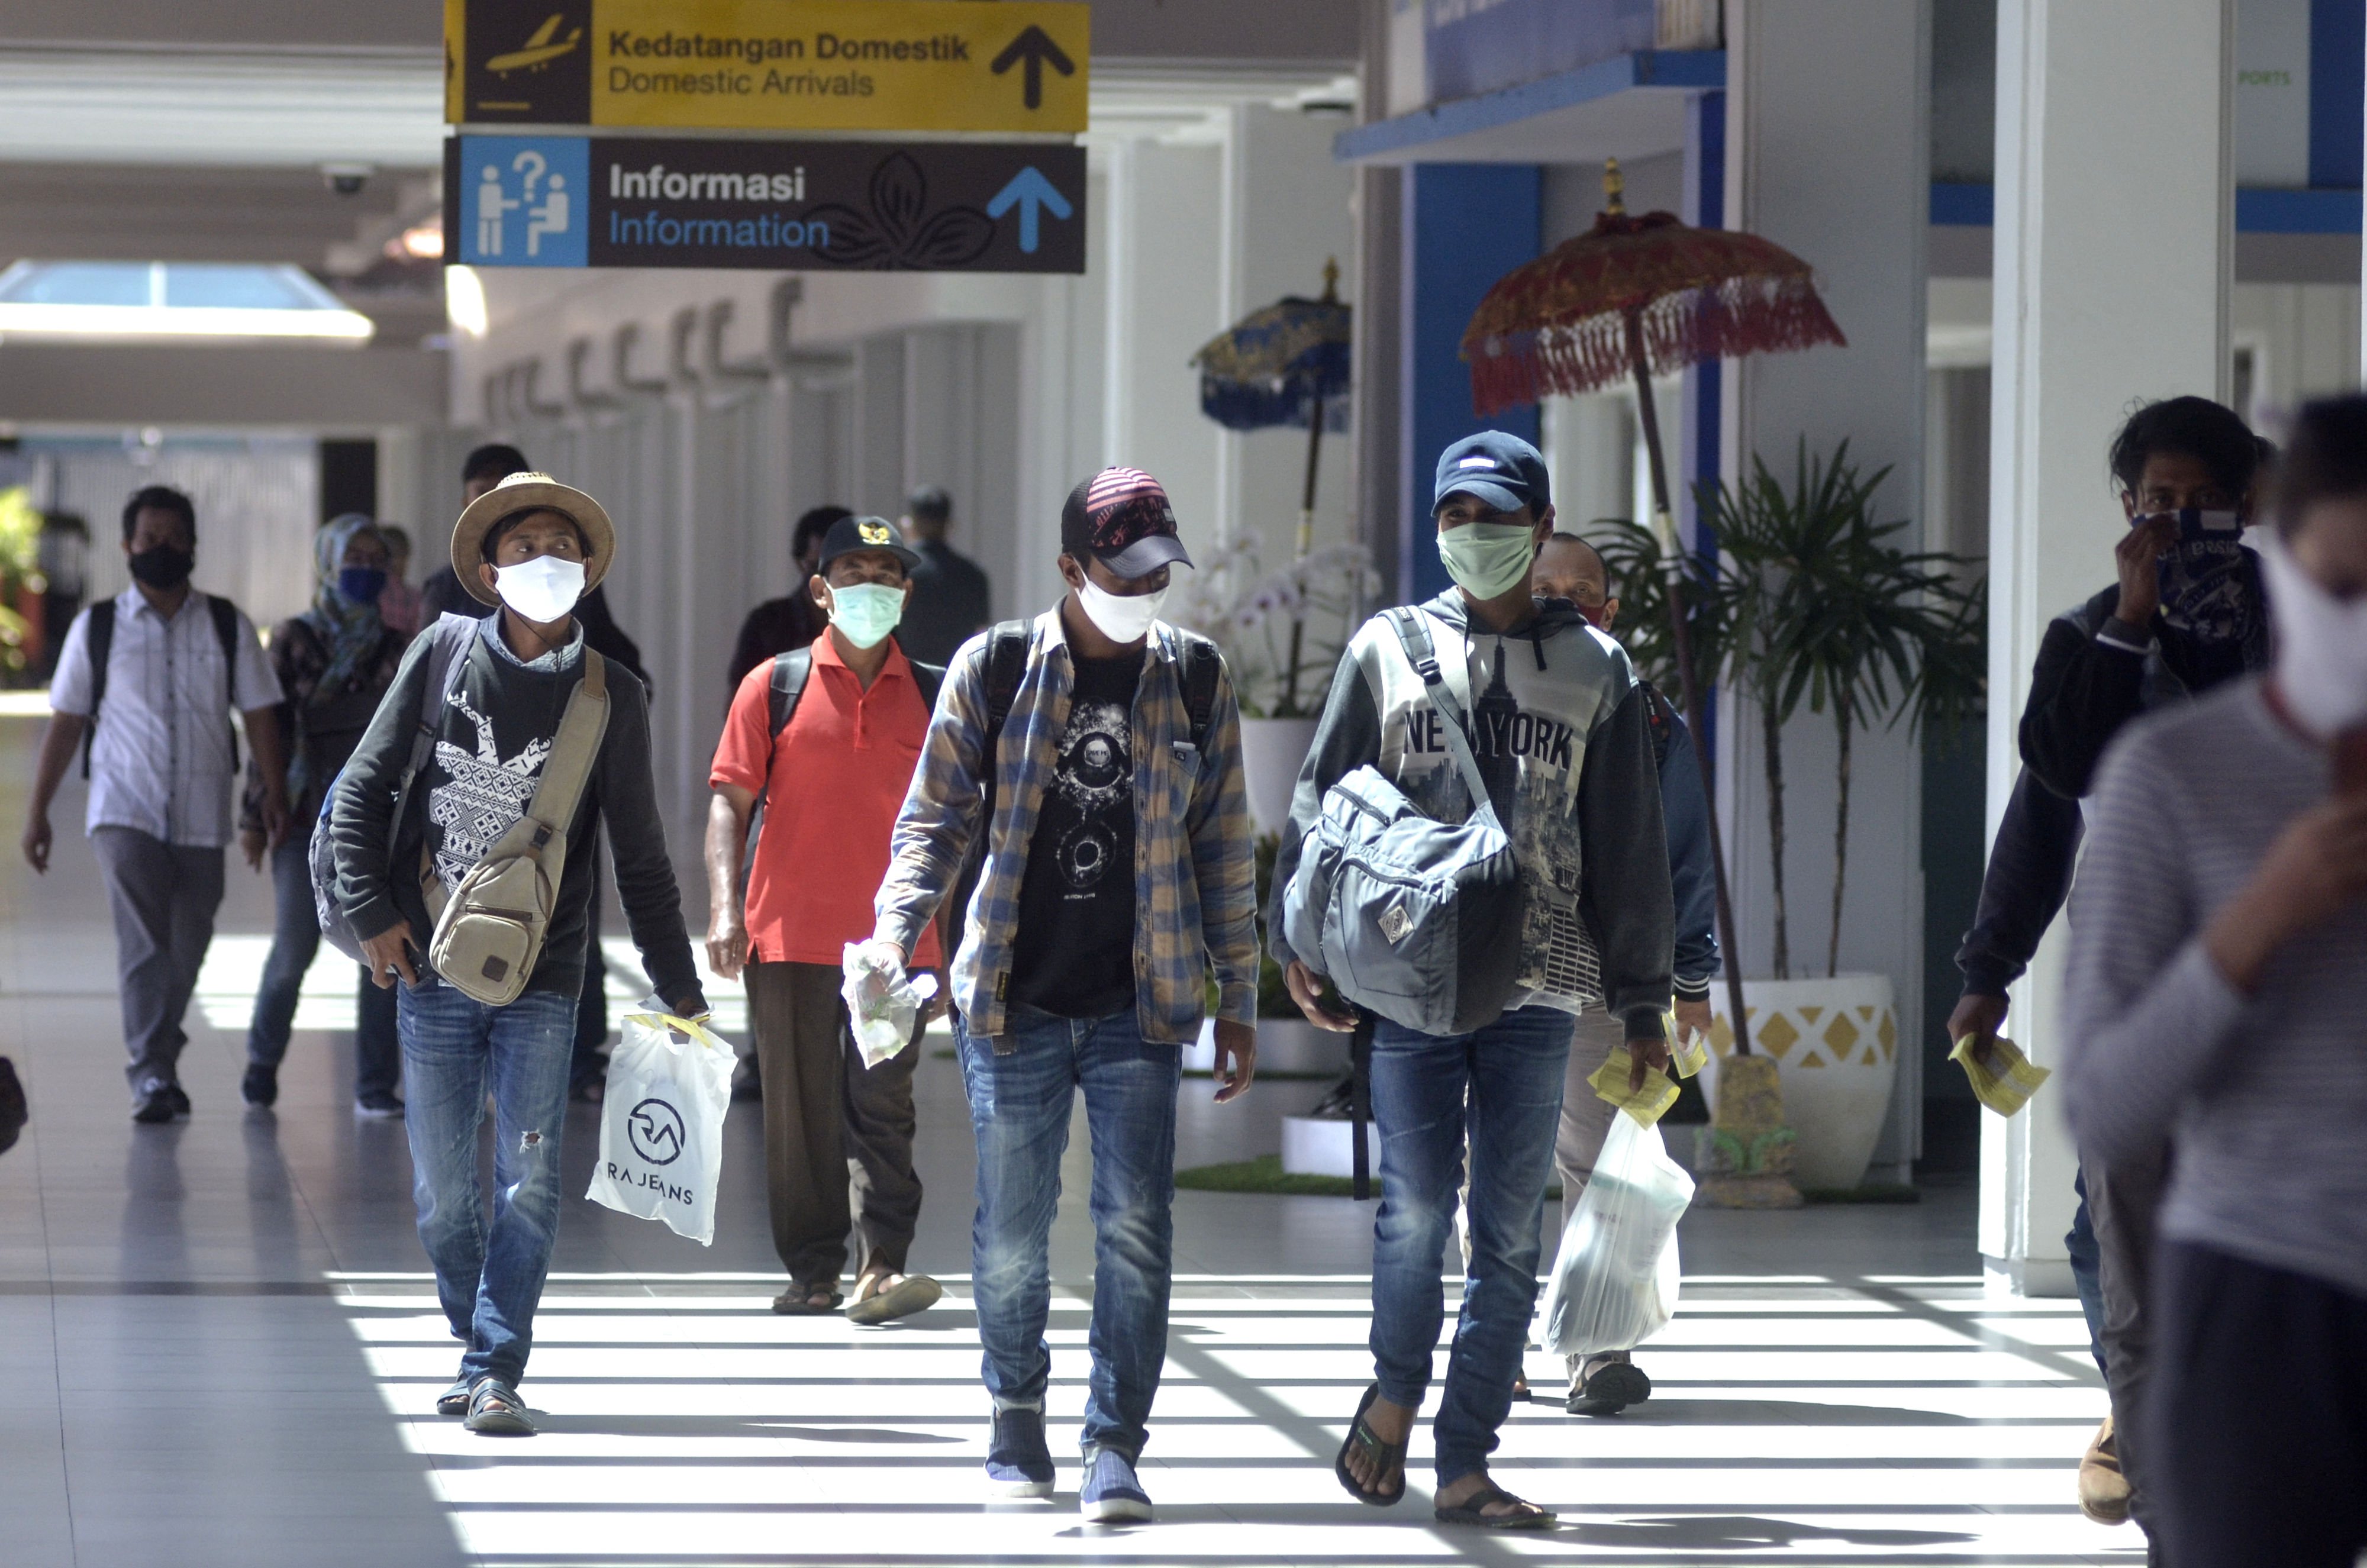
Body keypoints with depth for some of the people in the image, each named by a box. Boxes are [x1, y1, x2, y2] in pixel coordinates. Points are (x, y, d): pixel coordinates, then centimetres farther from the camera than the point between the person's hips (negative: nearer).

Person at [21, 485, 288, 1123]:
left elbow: (259, 712, 7)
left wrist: (274, 792, -3)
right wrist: (38, 811, 4)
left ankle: (161, 1067, 24)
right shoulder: (97, 628, 5)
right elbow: (66, 722, 7)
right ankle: (151, 1077, -21)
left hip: (202, 816, 2)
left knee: (185, 952, 7)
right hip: (125, 811, -2)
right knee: (143, 942, -17)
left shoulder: (227, 626, 8)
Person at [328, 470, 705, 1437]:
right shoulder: (441, 661, 2)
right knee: (444, 1193, 5)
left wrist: (678, 988, 6)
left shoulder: (612, 699, 2)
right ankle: (477, 1349, 22)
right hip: (432, 970, 1)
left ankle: (496, 1371, -4)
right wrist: (371, 912, -3)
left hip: (541, 982, -1)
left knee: (529, 1182, -9)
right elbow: (361, 790, 6)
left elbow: (638, 856, 7)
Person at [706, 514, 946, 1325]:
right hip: (790, 935, 0)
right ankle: (813, 1272, 11)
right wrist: (725, 909, -9)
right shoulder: (775, 687, 5)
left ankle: (882, 1265, -13)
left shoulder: (934, 697, 8)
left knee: (881, 1106, -7)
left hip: (896, 938, 0)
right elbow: (730, 802, 2)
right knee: (801, 1110, 4)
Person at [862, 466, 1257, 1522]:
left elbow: (1223, 846, 9)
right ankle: (1017, 1417, 25)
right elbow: (937, 814, 3)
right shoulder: (995, 669, 0)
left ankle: (1115, 1446, -2)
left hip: (1140, 1006, 1)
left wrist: (1236, 999, 7)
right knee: (1011, 1232, 5)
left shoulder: (1193, 678, 5)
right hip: (1014, 1001, 0)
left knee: (1136, 1226, -7)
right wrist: (896, 931, -13)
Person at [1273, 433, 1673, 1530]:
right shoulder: (1387, 650, 8)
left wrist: (1640, 1003, 7)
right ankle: (1395, 1393, 17)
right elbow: (1322, 803, 9)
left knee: (1509, 1233, 0)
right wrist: (1303, 948, 0)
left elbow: (1628, 848, 10)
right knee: (1416, 1206, -9)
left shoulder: (1596, 671, 10)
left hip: (1538, 986, 1)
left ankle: (1465, 1467, 5)